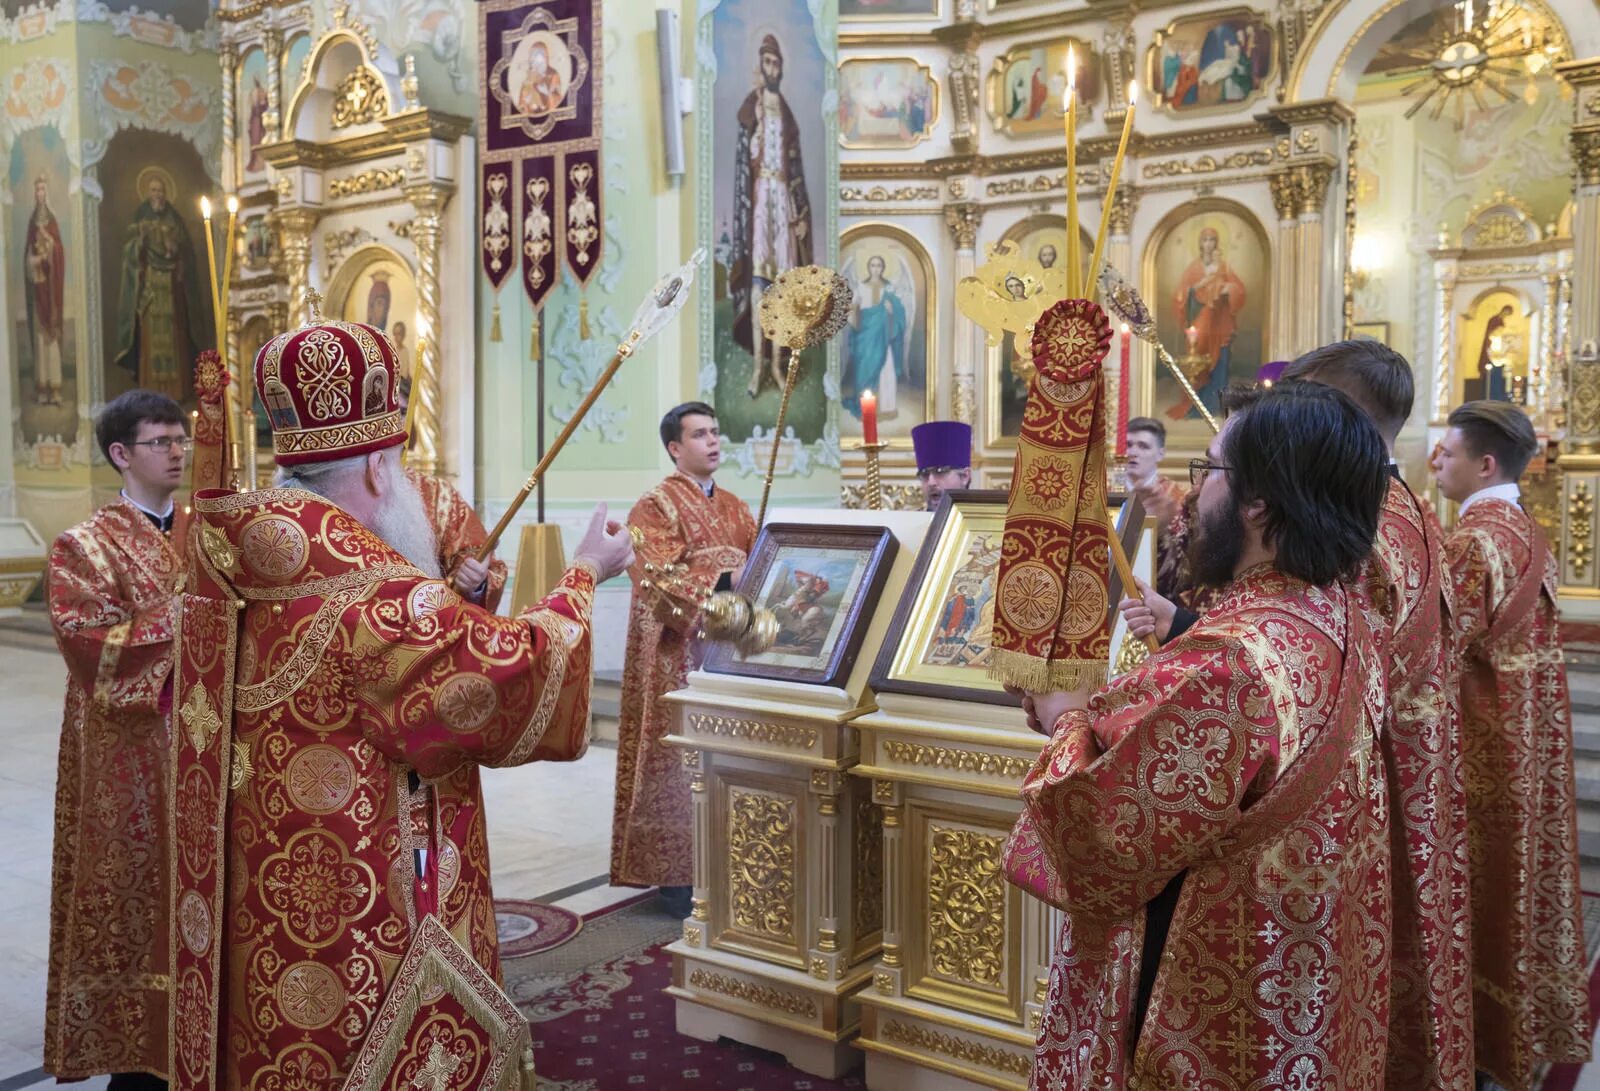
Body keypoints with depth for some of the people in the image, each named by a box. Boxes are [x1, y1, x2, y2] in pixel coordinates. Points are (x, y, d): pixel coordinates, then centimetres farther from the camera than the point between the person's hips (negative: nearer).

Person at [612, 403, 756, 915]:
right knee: (683, 758, -3)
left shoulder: (736, 508, 16)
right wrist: (720, 583, -26)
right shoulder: (655, 507, -5)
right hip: (680, 657, -6)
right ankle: (679, 873, 5)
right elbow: (657, 580, -17)